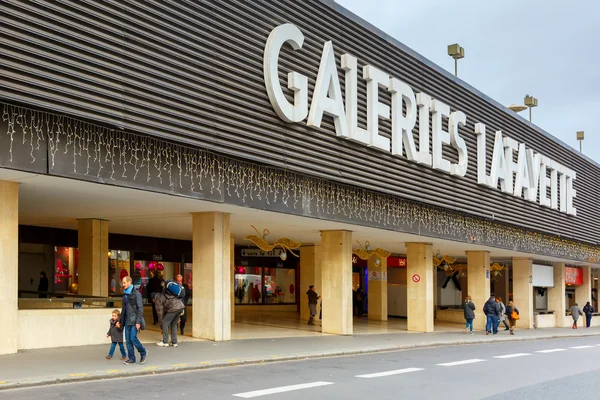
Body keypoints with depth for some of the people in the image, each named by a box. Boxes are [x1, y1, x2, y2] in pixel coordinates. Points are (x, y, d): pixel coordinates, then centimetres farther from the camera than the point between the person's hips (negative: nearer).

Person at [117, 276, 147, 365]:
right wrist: (119, 320, 17)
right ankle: (131, 358, 10)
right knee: (128, 340, 4)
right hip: (127, 321, 7)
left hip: (134, 320, -7)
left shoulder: (136, 294, -8)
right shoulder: (125, 294, 15)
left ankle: (143, 353, 7)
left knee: (133, 338, -13)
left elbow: (140, 308, -13)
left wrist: (138, 322, -19)